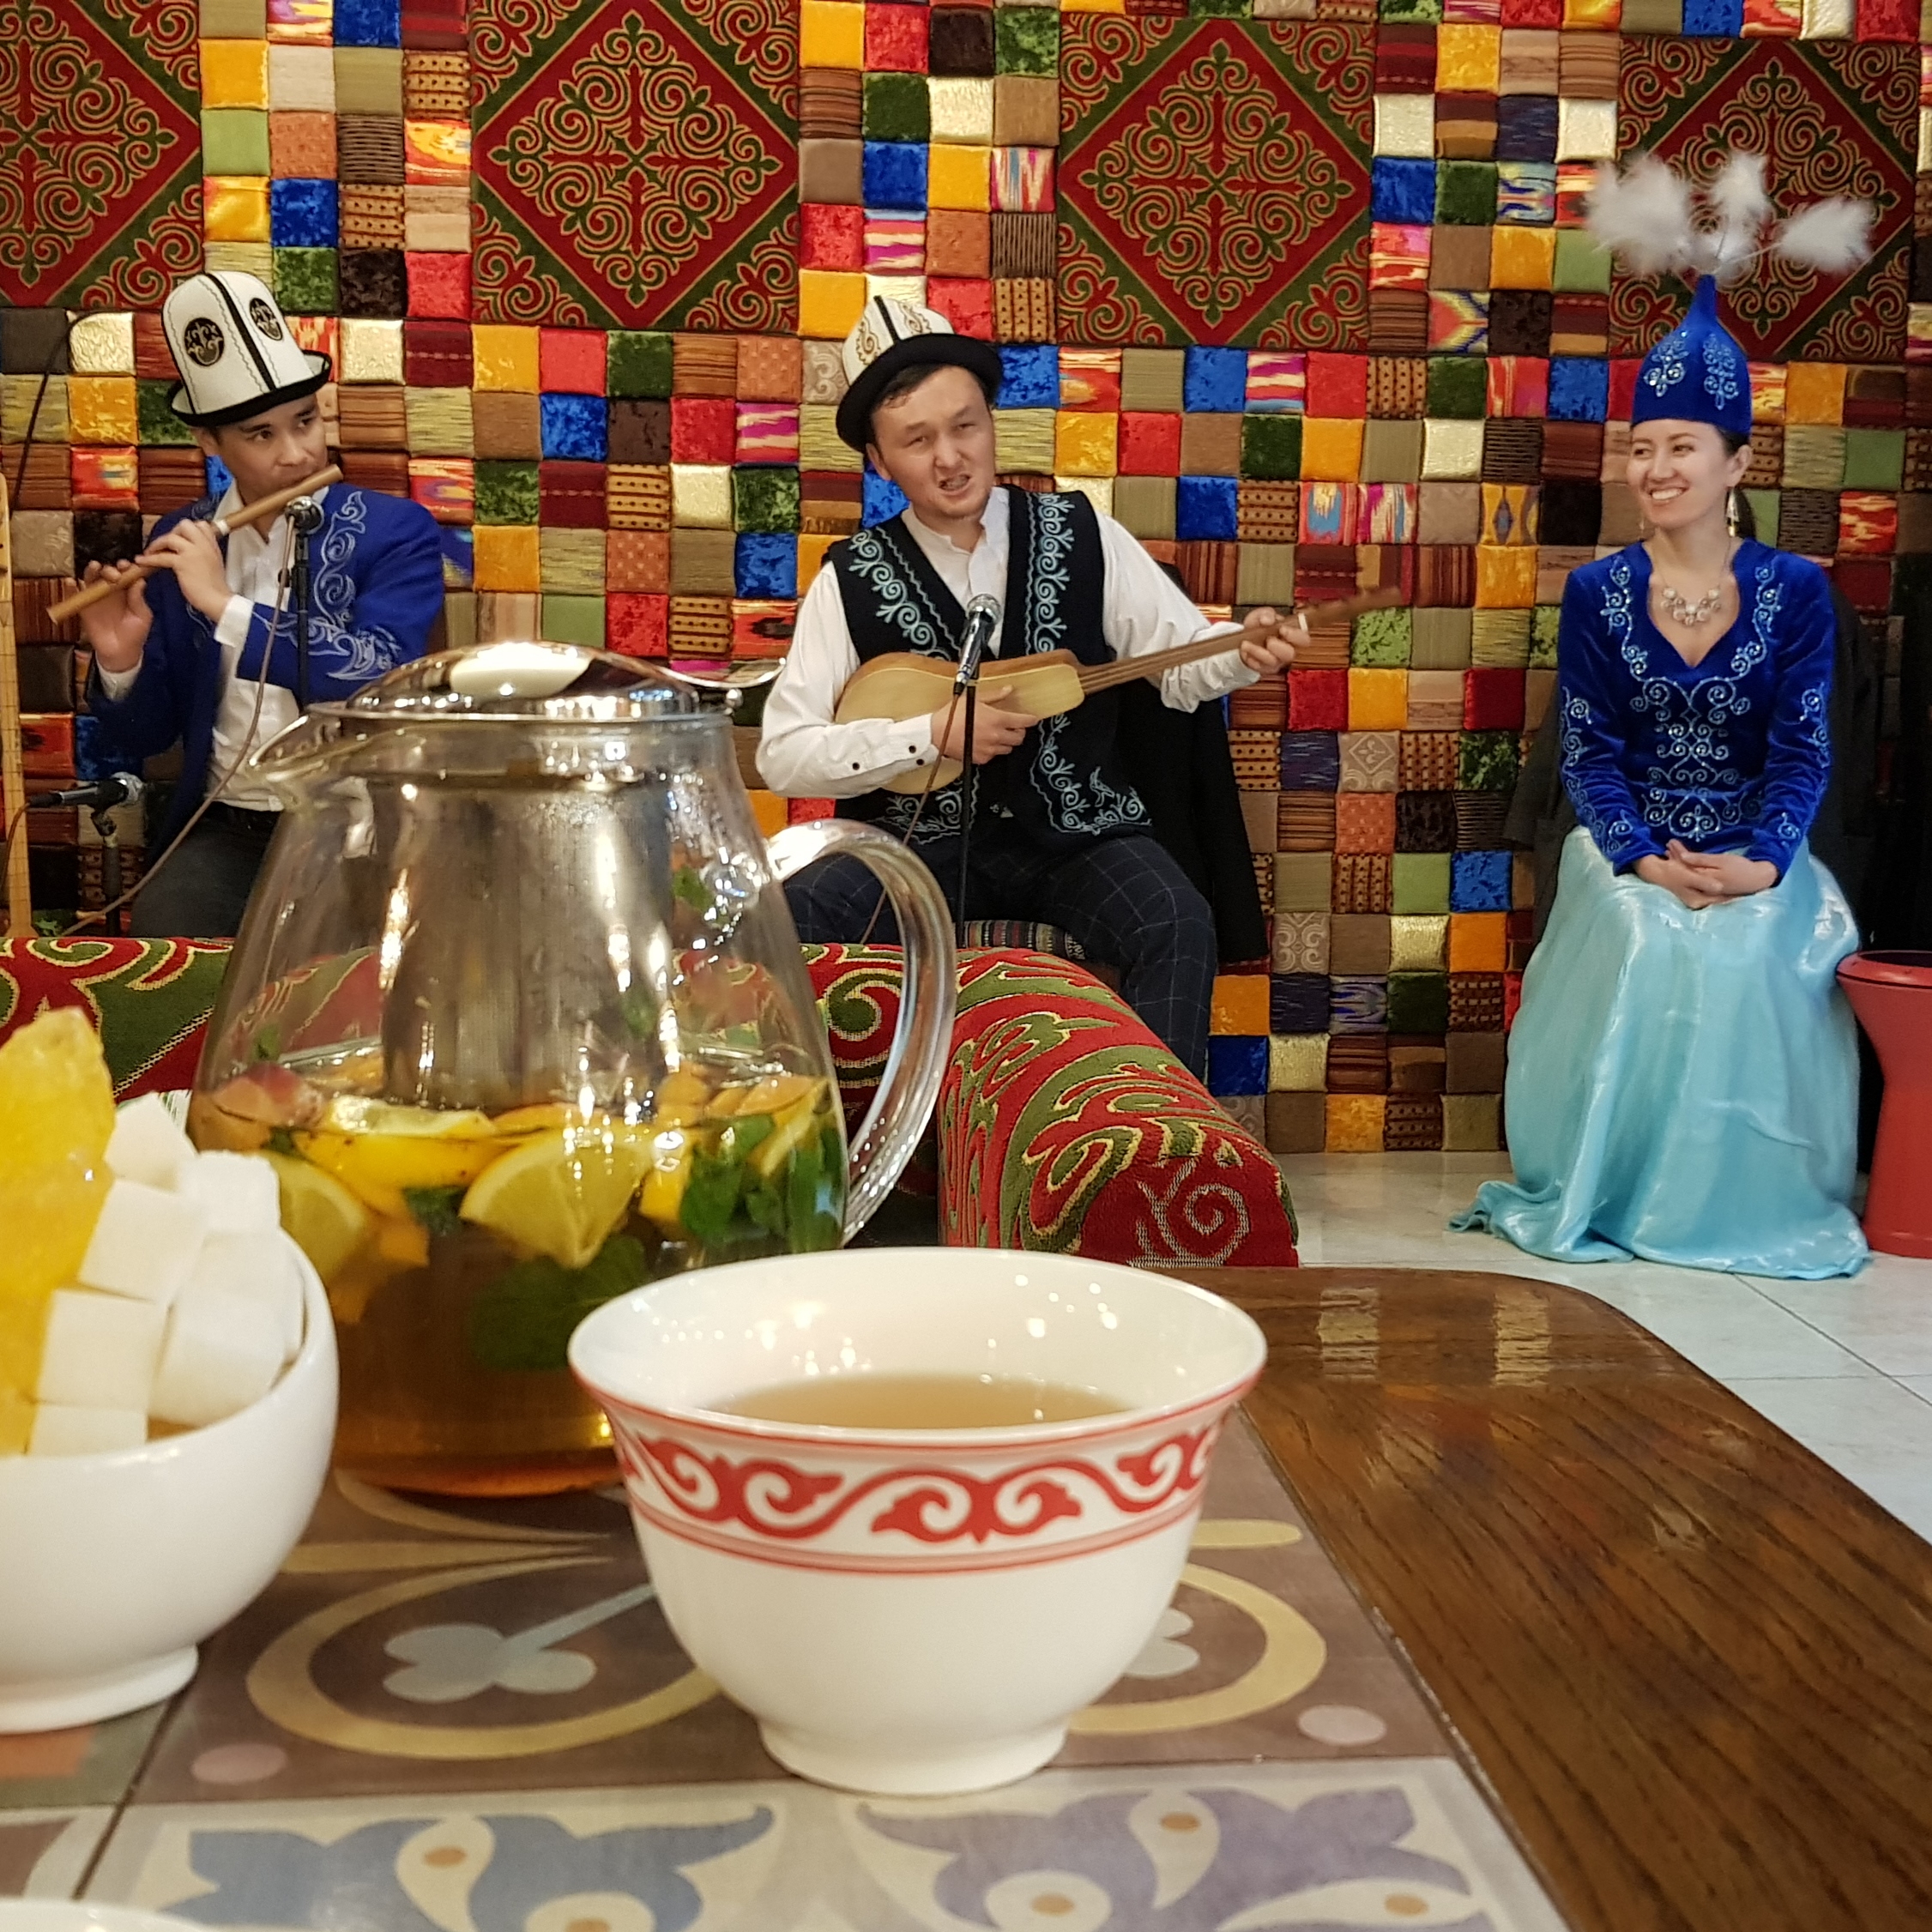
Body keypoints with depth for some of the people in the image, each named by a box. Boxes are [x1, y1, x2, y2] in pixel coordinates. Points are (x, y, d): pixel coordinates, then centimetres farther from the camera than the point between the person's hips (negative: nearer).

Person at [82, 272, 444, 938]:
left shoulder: (398, 532, -3)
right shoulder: (181, 542, 7)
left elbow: (381, 682, -19)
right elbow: (142, 741, 11)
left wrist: (226, 605, -20)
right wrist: (120, 664, -11)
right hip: (226, 832, 3)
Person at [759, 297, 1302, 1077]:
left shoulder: (1082, 535, 1)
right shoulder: (852, 578, -4)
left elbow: (1180, 661, 3)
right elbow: (783, 754, -9)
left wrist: (1241, 650, -21)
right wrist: (932, 734, -18)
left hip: (1081, 834, 1)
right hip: (924, 840, 0)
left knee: (1179, 927, -29)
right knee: (790, 919, -26)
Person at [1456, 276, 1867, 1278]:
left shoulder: (1795, 590, 1)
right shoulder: (1596, 592, 2)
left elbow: (1803, 747, -4)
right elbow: (1586, 748, -2)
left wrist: (1759, 862, -21)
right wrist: (1644, 859, -18)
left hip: (1756, 858, 0)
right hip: (1630, 851, 0)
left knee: (1753, 957, -30)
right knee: (1646, 946, -30)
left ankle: (1750, 1194, -8)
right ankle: (1610, 1189, -11)